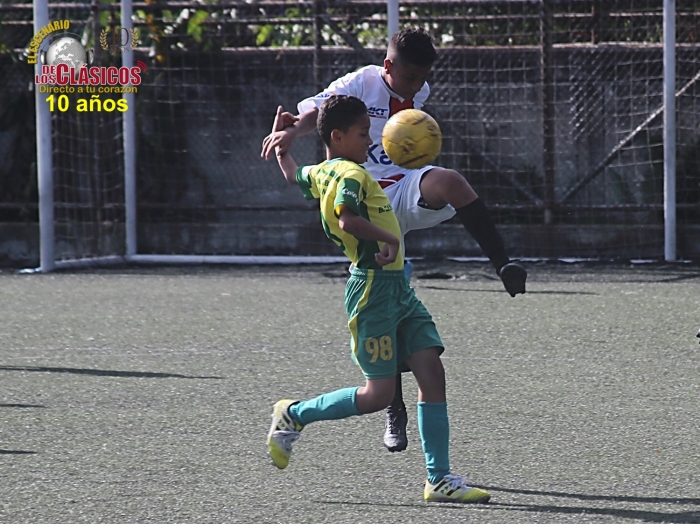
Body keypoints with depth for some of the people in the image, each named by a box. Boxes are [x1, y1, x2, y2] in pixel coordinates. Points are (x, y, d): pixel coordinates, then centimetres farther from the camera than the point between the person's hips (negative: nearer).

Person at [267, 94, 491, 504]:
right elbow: (347, 219, -32)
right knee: (379, 393, -7)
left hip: (399, 289, 10)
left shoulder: (321, 174, 15)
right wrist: (388, 238, -23)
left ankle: (440, 480, -3)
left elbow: (292, 173, 36)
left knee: (432, 372, -1)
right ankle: (293, 415, 14)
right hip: (374, 288, -10)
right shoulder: (351, 174, -13)